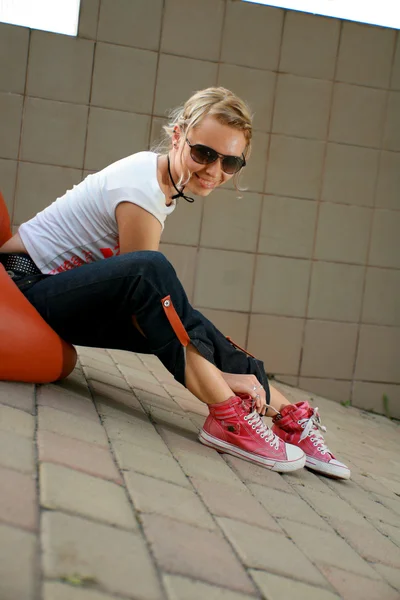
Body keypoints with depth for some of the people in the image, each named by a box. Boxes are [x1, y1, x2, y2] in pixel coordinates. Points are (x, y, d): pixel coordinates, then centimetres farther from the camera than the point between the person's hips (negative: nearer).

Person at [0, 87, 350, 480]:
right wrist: (216, 376, -26)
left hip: (61, 292, 8)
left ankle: (289, 417, -7)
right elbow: (145, 278, -24)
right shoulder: (141, 190, -23)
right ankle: (227, 415, -33)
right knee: (149, 270, -33)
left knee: (182, 325, -10)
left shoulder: (156, 170, 3)